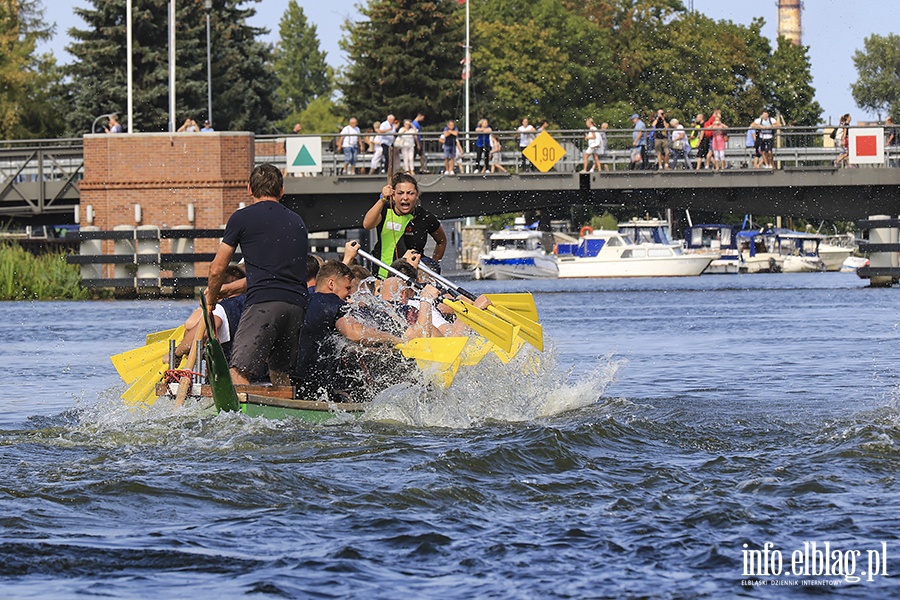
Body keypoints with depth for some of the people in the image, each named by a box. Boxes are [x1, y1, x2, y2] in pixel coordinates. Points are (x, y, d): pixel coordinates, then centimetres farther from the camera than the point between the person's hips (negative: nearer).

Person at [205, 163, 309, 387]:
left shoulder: (242, 218, 7)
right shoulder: (297, 222, 25)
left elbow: (217, 269, 10)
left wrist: (211, 300, 31)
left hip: (264, 303, -6)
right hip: (298, 304, 6)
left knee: (239, 372, -14)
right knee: (280, 373, 21)